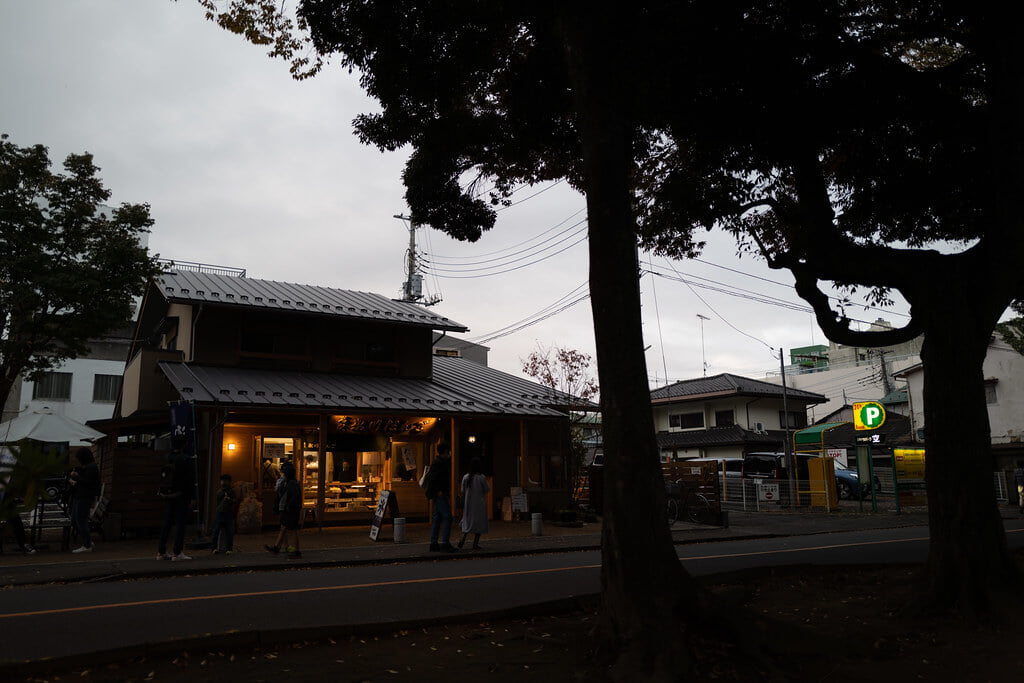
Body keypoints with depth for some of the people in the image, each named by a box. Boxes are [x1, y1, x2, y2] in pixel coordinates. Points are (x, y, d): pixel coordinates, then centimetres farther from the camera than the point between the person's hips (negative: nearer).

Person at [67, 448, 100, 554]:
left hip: (85, 498, -9)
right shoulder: (81, 467, 16)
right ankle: (88, 542, 19)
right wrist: (71, 480, -3)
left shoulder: (92, 467, -12)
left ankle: (87, 546, 1)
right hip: (77, 497, 10)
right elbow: (70, 477, 19)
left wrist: (76, 476, -11)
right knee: (74, 523, 11)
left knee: (81, 522, -6)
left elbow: (87, 482, -20)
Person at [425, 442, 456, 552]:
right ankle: (445, 543, -11)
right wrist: (438, 491, -21)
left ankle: (434, 544, 12)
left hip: (440, 494, 10)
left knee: (437, 518, 10)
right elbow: (431, 478, -20)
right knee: (447, 517, -10)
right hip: (440, 494, -10)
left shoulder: (442, 462, 18)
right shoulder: (438, 463, -13)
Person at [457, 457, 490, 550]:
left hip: (469, 503, 4)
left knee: (468, 522, 14)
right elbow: (487, 490, -2)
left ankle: (463, 540, -3)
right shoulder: (481, 477, -12)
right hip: (480, 504, -4)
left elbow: (463, 493, 3)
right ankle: (475, 544, 3)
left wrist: (463, 505, 13)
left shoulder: (466, 477, -1)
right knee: (479, 523, 5)